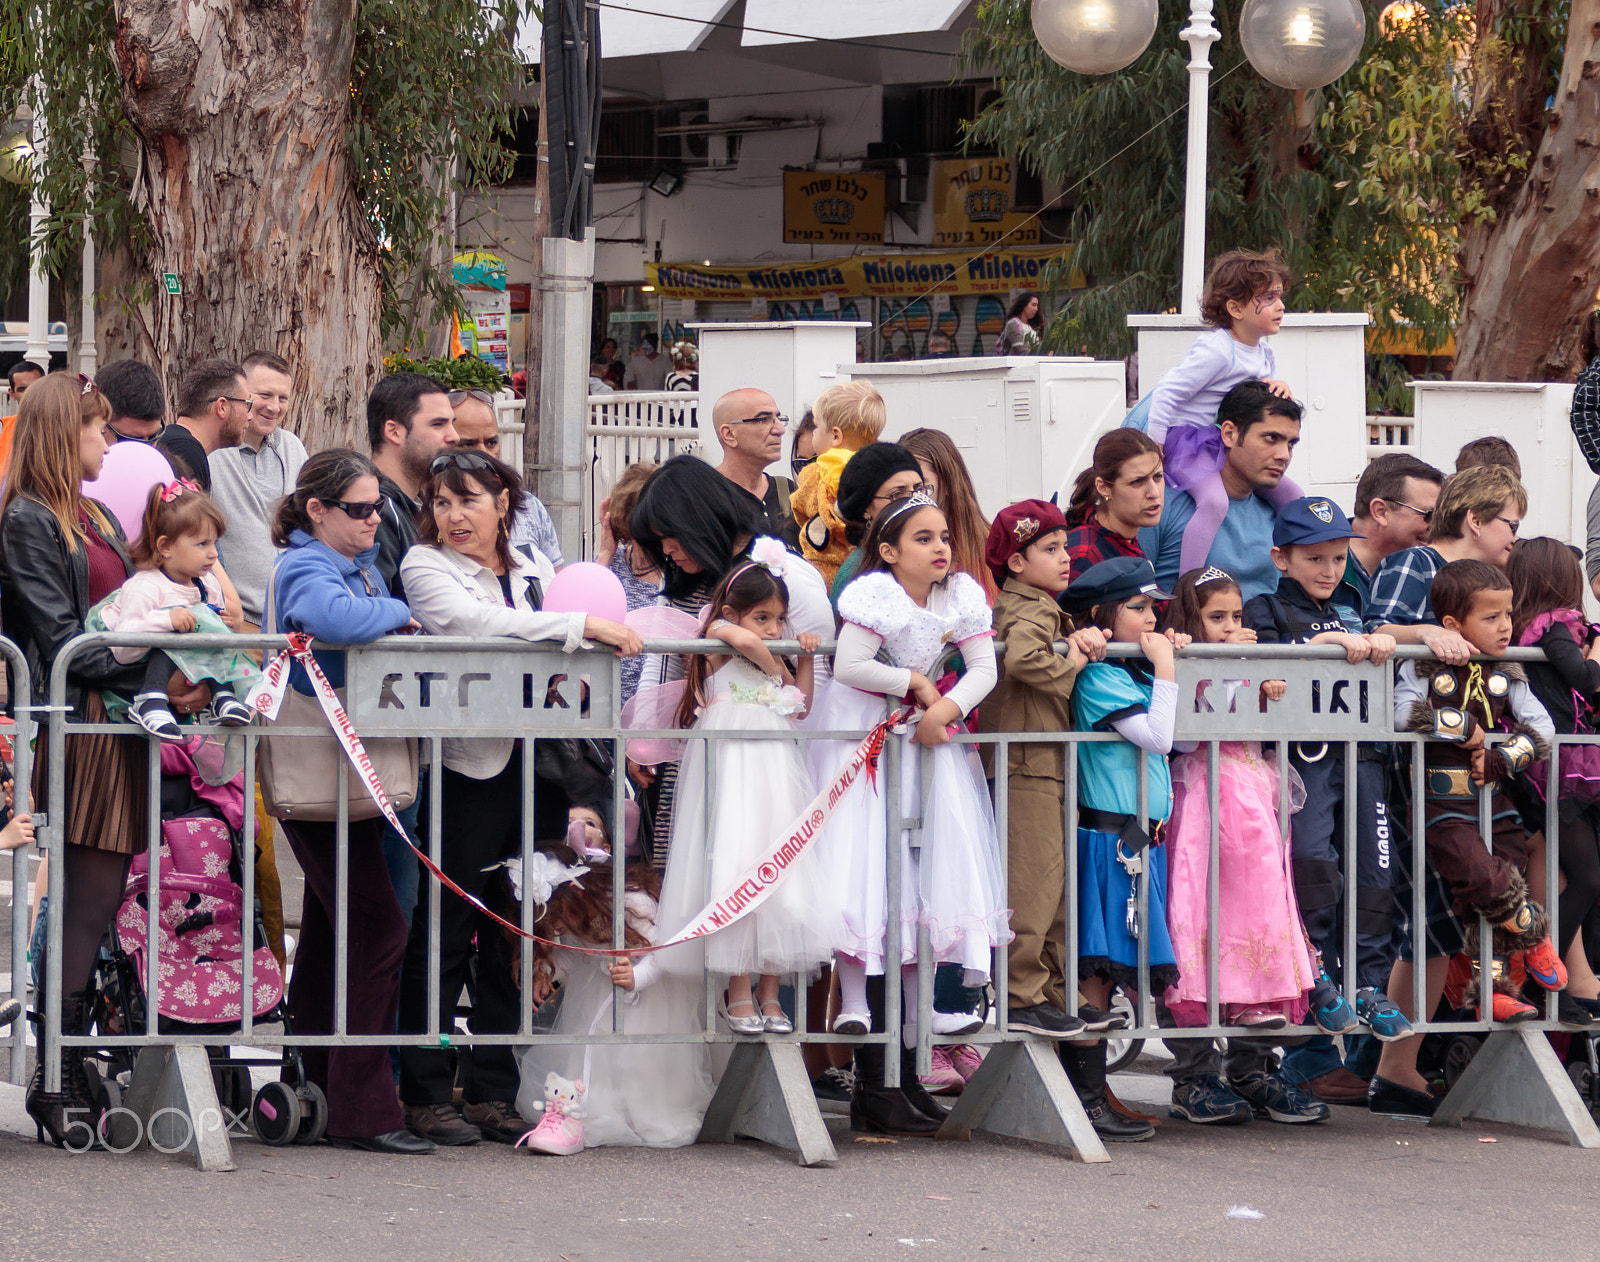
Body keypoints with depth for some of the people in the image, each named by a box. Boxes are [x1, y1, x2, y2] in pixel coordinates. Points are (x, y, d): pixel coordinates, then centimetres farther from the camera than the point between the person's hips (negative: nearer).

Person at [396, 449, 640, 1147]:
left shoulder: (534, 566, 15)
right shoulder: (424, 566, -2)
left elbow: (565, 654, 17)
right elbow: (476, 622, -19)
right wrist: (582, 625, -22)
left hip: (531, 762, 5)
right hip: (463, 765, -5)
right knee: (445, 931, -3)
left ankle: (494, 1091, 14)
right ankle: (425, 1094, 4)